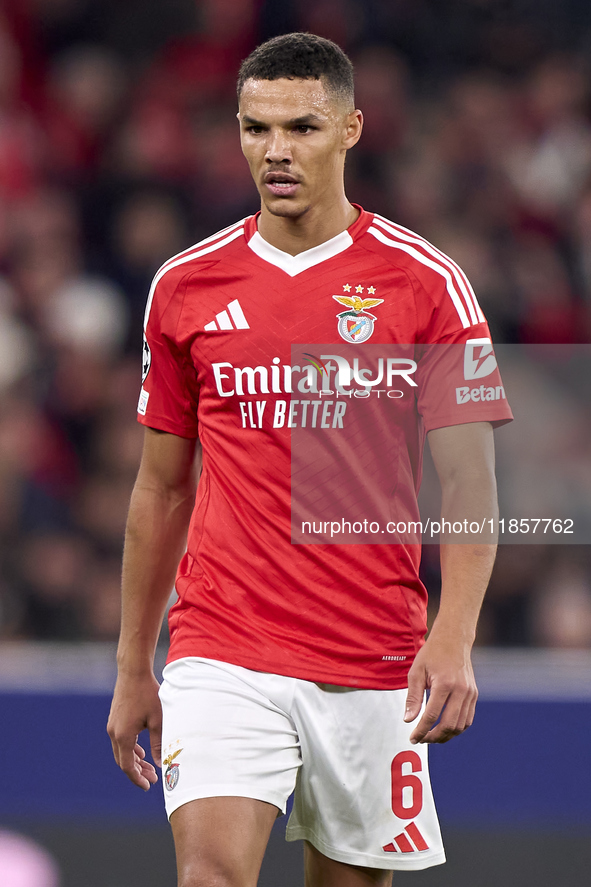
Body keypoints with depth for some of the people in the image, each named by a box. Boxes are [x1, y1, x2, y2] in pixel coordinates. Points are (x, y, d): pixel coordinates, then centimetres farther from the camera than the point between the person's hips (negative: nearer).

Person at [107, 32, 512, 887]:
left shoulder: (426, 285, -1)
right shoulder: (186, 286, 6)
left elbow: (469, 485, -4)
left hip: (375, 669, 0)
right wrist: (133, 669, 13)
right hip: (220, 658, 1)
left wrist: (453, 641, -18)